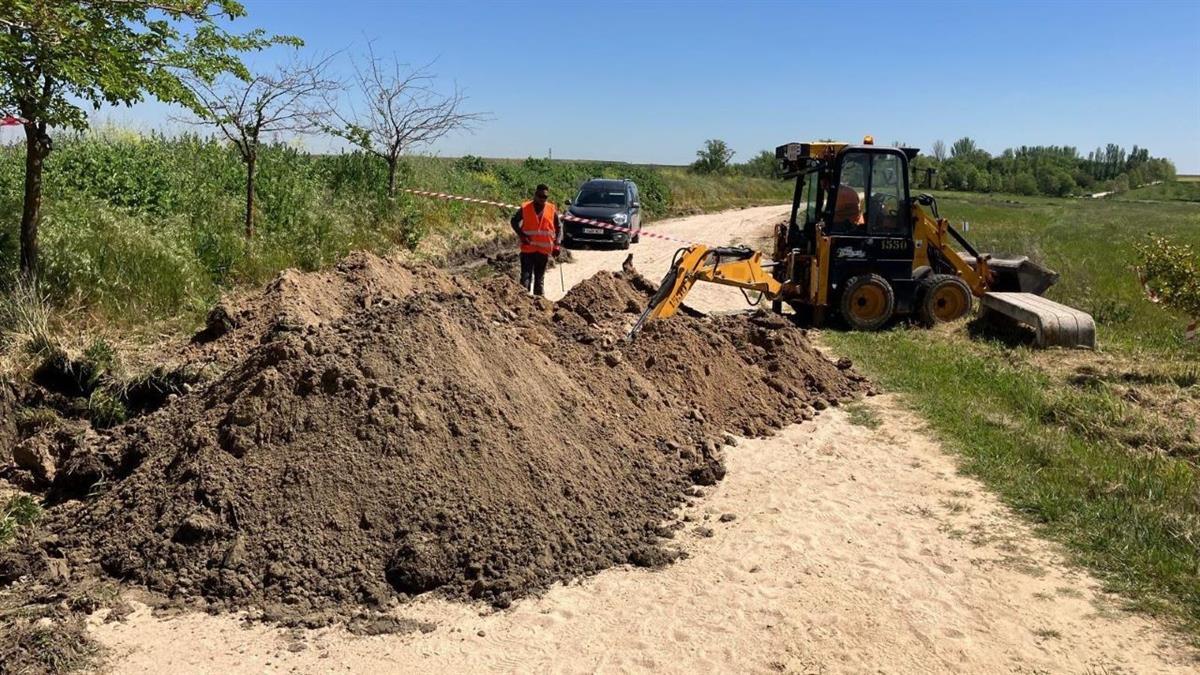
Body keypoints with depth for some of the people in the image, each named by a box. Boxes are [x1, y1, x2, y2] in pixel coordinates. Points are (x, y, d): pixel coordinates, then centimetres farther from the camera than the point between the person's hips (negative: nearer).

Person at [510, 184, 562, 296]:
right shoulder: (525, 208, -4)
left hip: (544, 250, 2)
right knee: (526, 277, -7)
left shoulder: (552, 210, 1)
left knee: (540, 278, 11)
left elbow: (559, 227, 9)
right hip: (528, 248, -2)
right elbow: (514, 221, 8)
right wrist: (521, 235, -6)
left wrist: (557, 244, -1)